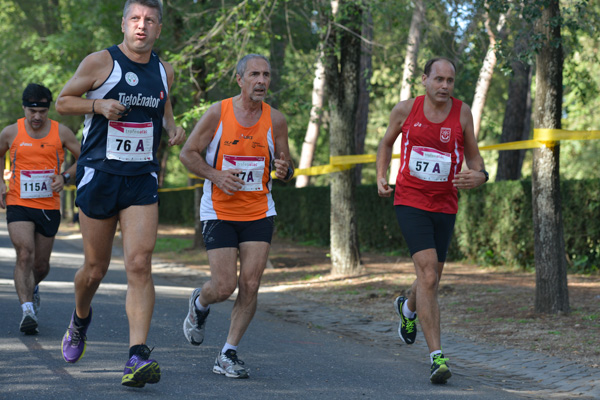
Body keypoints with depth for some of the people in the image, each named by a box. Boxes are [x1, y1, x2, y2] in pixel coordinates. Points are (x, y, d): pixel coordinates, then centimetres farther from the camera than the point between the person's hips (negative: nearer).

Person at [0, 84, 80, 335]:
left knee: (41, 265, 11)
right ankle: (27, 310, -21)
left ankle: (31, 288, 45)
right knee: (25, 255, -20)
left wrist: (65, 177, -7)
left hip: (49, 207, 2)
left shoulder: (61, 133, -1)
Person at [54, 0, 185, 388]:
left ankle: (138, 356, -18)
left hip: (142, 180, 2)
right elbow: (63, 101, 2)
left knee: (140, 264, -14)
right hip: (99, 174, -2)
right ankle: (81, 318, 42)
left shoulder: (164, 71, 8)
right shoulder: (100, 62, -5)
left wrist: (173, 127, 8)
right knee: (96, 268, 8)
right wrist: (98, 105, -15)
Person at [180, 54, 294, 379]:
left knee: (250, 285, -7)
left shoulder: (275, 120, -1)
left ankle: (228, 355, 5)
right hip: (219, 212, -2)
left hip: (259, 213, 2)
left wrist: (285, 170, -17)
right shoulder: (217, 113, -8)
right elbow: (188, 153, -1)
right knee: (224, 287, -8)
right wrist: (215, 175, -18)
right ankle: (199, 304, 30)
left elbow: (285, 165, 8)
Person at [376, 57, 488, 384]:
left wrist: (478, 176, -16)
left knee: (430, 279, 16)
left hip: (445, 206, 3)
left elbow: (473, 155, 6)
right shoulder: (405, 109, -4)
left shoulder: (462, 112, -2)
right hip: (409, 201, -3)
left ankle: (408, 308, 54)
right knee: (428, 275, -19)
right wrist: (381, 176, 1)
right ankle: (437, 357, -20)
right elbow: (387, 142, 15)